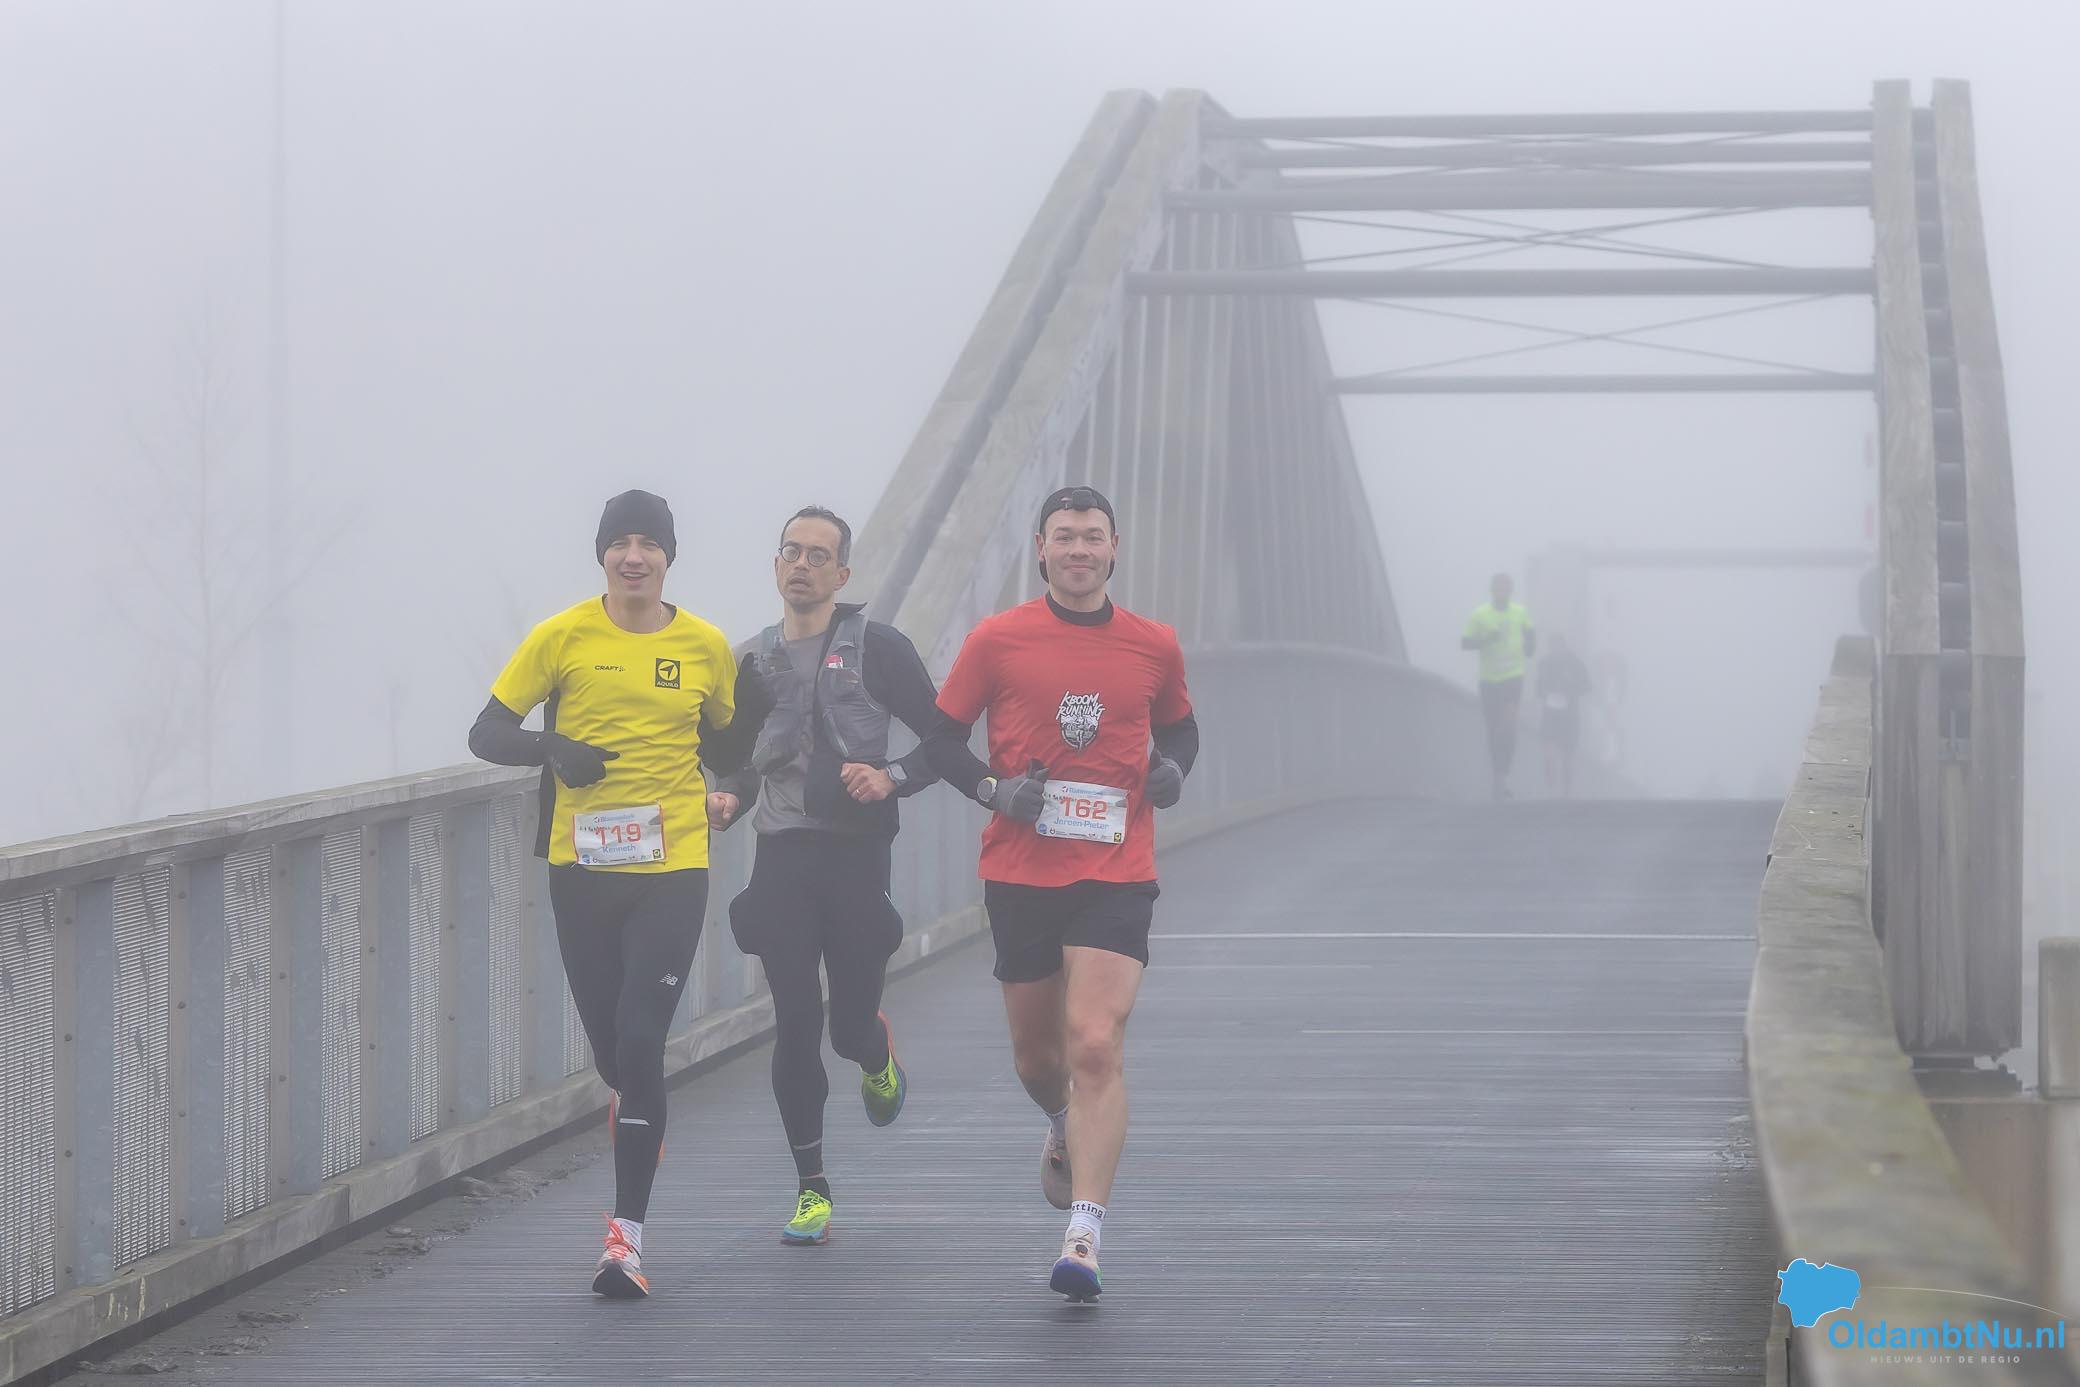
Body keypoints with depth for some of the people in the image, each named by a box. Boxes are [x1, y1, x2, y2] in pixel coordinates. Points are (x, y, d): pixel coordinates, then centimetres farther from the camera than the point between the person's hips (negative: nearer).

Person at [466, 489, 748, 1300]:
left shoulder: (705, 646, 3)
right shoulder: (563, 637, -1)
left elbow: (726, 741, 20)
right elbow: (487, 733, 0)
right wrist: (552, 750, -17)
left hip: (673, 869, -1)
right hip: (582, 868, 1)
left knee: (640, 1044, -13)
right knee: (610, 1047, 9)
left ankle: (628, 1237, -12)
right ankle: (637, 1114, 47)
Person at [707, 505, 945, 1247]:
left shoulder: (878, 649, -1)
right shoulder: (753, 662, 11)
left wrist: (892, 778, -18)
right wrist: (727, 799, -1)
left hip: (857, 855, -2)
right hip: (781, 857, 3)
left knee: (851, 1025, 0)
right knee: (795, 1027, -4)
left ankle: (878, 1059, 40)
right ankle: (811, 1191, 4)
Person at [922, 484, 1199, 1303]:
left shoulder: (1153, 646, 4)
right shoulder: (997, 641, 0)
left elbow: (1178, 723, 21)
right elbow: (941, 736, 6)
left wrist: (1171, 768, 0)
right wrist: (993, 789, -12)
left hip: (1116, 875, -1)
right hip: (1020, 872, 1)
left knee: (1096, 1046, -15)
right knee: (1036, 1055, 11)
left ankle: (1084, 1236, -19)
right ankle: (1066, 1132, 48)